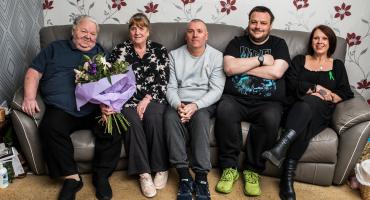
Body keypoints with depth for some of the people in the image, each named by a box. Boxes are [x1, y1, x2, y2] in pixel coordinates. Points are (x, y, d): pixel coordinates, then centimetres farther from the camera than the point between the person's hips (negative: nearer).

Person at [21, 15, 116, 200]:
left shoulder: (101, 53, 23)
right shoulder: (55, 48, 21)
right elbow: (34, 72, 13)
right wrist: (29, 97, -6)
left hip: (94, 109, 1)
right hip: (61, 109, 0)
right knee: (50, 128, -31)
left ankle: (101, 175, -7)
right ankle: (72, 178, -14)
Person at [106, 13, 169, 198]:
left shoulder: (159, 50, 11)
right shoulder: (120, 50, 10)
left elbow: (162, 80, 1)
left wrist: (147, 99, -14)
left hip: (153, 99, 0)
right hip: (128, 100, 1)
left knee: (153, 117, -32)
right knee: (132, 120, -31)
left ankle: (161, 168, -17)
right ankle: (144, 173, -23)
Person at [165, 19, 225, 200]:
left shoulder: (216, 56, 4)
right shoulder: (174, 55, 10)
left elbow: (216, 90, -5)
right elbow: (171, 87, 3)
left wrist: (195, 105, -21)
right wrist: (178, 105, -18)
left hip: (204, 104, -1)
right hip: (179, 103, 2)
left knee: (200, 117, -35)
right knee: (170, 116, -32)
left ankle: (201, 177, -31)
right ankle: (184, 176, -29)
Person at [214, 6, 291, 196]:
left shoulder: (278, 44, 12)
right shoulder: (237, 42, 15)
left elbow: (276, 72, -7)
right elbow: (229, 68, -4)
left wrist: (242, 67, -4)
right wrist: (260, 59, -4)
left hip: (267, 101, 0)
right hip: (235, 98, 1)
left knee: (270, 118, -34)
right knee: (224, 110, -33)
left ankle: (253, 170, -15)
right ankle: (229, 167, -17)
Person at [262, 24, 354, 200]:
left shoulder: (337, 66, 24)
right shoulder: (300, 60, 23)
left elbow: (346, 94, 10)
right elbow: (291, 84, 4)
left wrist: (326, 96, -9)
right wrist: (318, 88, -5)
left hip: (321, 113, 0)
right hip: (296, 108, 0)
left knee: (307, 103, -38)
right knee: (302, 126, -38)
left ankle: (281, 147, -53)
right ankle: (287, 178, -46)